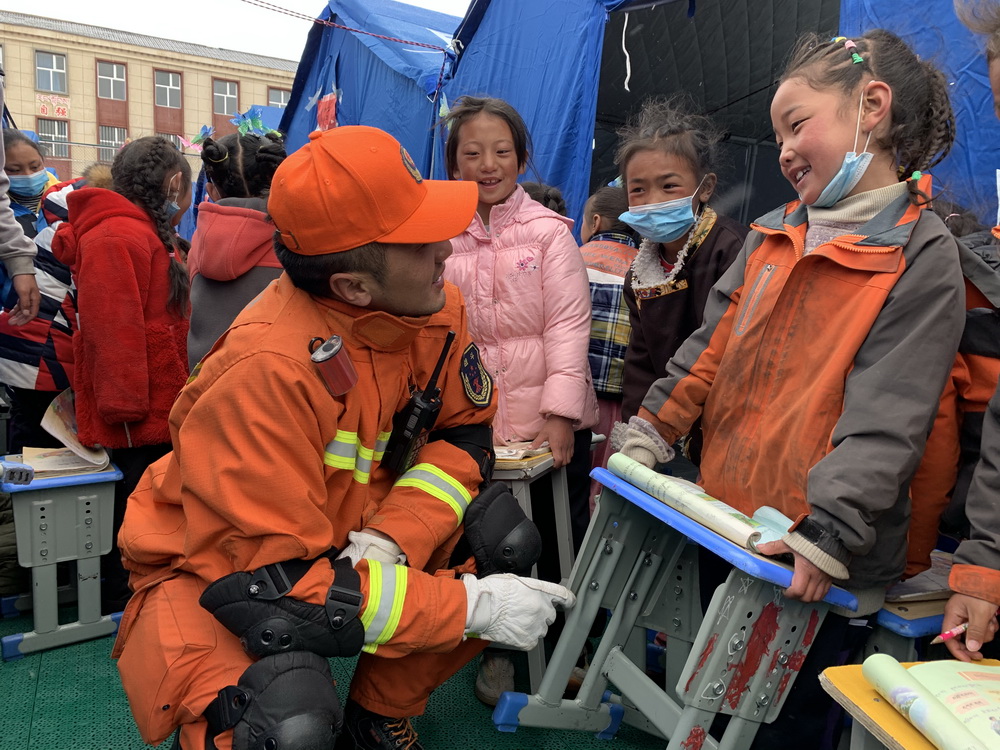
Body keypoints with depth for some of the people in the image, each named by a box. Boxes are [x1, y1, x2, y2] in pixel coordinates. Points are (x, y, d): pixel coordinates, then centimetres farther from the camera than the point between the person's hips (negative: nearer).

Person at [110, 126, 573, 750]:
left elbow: (464, 434, -3)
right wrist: (471, 605, -31)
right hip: (211, 576, -6)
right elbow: (270, 583, -31)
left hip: (347, 538, 6)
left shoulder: (433, 306, -14)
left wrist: (388, 540, -22)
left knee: (503, 541, -12)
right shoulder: (268, 370, -33)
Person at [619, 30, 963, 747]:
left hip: (822, 573, -6)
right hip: (725, 529, 6)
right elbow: (709, 350, 10)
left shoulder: (923, 257, -11)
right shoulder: (770, 236, 8)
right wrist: (645, 442, 5)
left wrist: (827, 536, -24)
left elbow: (884, 420, -18)